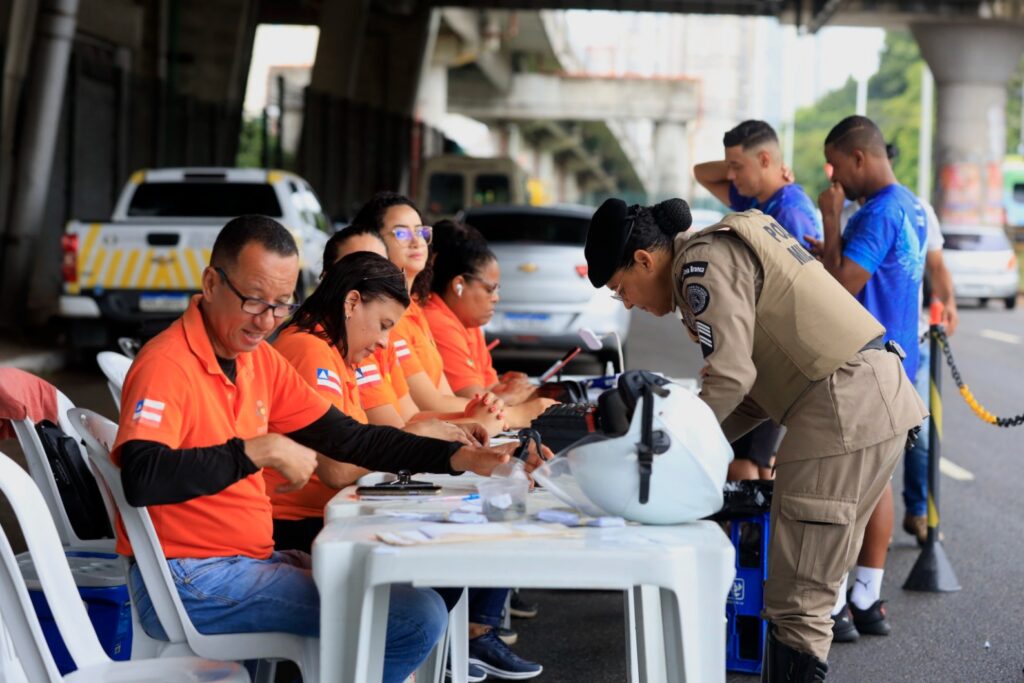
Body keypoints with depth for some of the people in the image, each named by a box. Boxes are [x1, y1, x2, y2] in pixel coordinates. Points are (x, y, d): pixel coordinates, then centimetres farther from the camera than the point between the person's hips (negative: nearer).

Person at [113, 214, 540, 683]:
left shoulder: (260, 361, 8)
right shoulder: (167, 364, -17)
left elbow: (347, 438, 11)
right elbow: (142, 478, -33)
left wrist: (461, 458, 2)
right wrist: (261, 451, -27)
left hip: (250, 561, 9)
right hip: (189, 584, -9)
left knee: (418, 604, 17)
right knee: (417, 616, -14)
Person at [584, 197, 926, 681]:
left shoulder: (702, 261, -8)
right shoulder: (726, 254, 22)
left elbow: (730, 376, -17)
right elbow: (756, 386, 21)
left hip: (847, 409, -10)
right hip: (875, 401, 10)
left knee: (797, 600, -9)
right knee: (809, 589, 13)